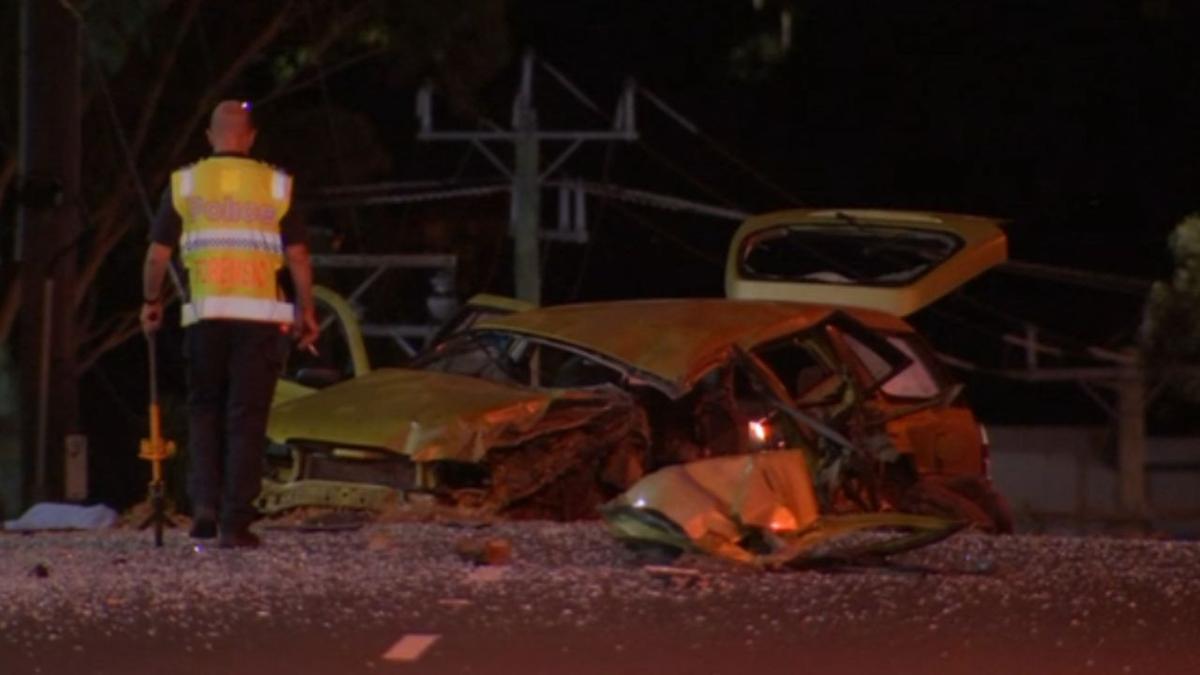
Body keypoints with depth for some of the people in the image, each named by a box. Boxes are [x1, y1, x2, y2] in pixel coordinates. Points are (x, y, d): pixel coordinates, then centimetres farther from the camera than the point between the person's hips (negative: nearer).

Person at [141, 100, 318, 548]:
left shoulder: (185, 184, 5)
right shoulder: (275, 185, 4)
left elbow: (157, 254, 4)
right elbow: (298, 256, 0)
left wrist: (151, 301, 18)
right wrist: (307, 312, 8)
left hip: (205, 314, 1)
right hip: (260, 315, 0)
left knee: (205, 410, 17)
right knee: (247, 418, 2)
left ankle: (205, 502, 1)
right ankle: (235, 522, -3)